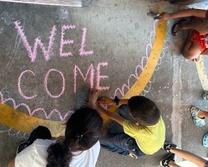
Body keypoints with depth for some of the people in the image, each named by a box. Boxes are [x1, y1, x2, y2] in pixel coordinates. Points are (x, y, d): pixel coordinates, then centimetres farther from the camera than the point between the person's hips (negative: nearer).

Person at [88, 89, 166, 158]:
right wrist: (114, 101, -14)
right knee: (123, 109, -1)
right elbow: (135, 102, -17)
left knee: (100, 137, -10)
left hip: (143, 149, -5)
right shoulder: (152, 110, -38)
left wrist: (95, 104, -23)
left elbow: (114, 117, -35)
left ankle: (129, 151, 13)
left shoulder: (141, 131, -47)